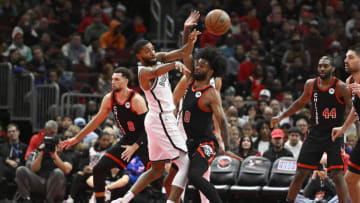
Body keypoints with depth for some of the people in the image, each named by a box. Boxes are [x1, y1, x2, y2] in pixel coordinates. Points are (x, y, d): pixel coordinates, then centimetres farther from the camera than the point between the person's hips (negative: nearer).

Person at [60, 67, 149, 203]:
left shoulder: (136, 100, -21)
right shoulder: (109, 99, -2)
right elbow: (97, 121, 10)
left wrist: (134, 147, -30)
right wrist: (76, 138, 11)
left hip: (143, 141, -7)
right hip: (127, 140, 7)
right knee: (98, 170, -1)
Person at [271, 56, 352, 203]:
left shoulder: (340, 87, -11)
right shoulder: (310, 84, 4)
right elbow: (300, 103, 21)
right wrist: (281, 117, 19)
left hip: (334, 135, -4)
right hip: (315, 134, 4)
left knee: (337, 174, -13)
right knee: (300, 173, 5)